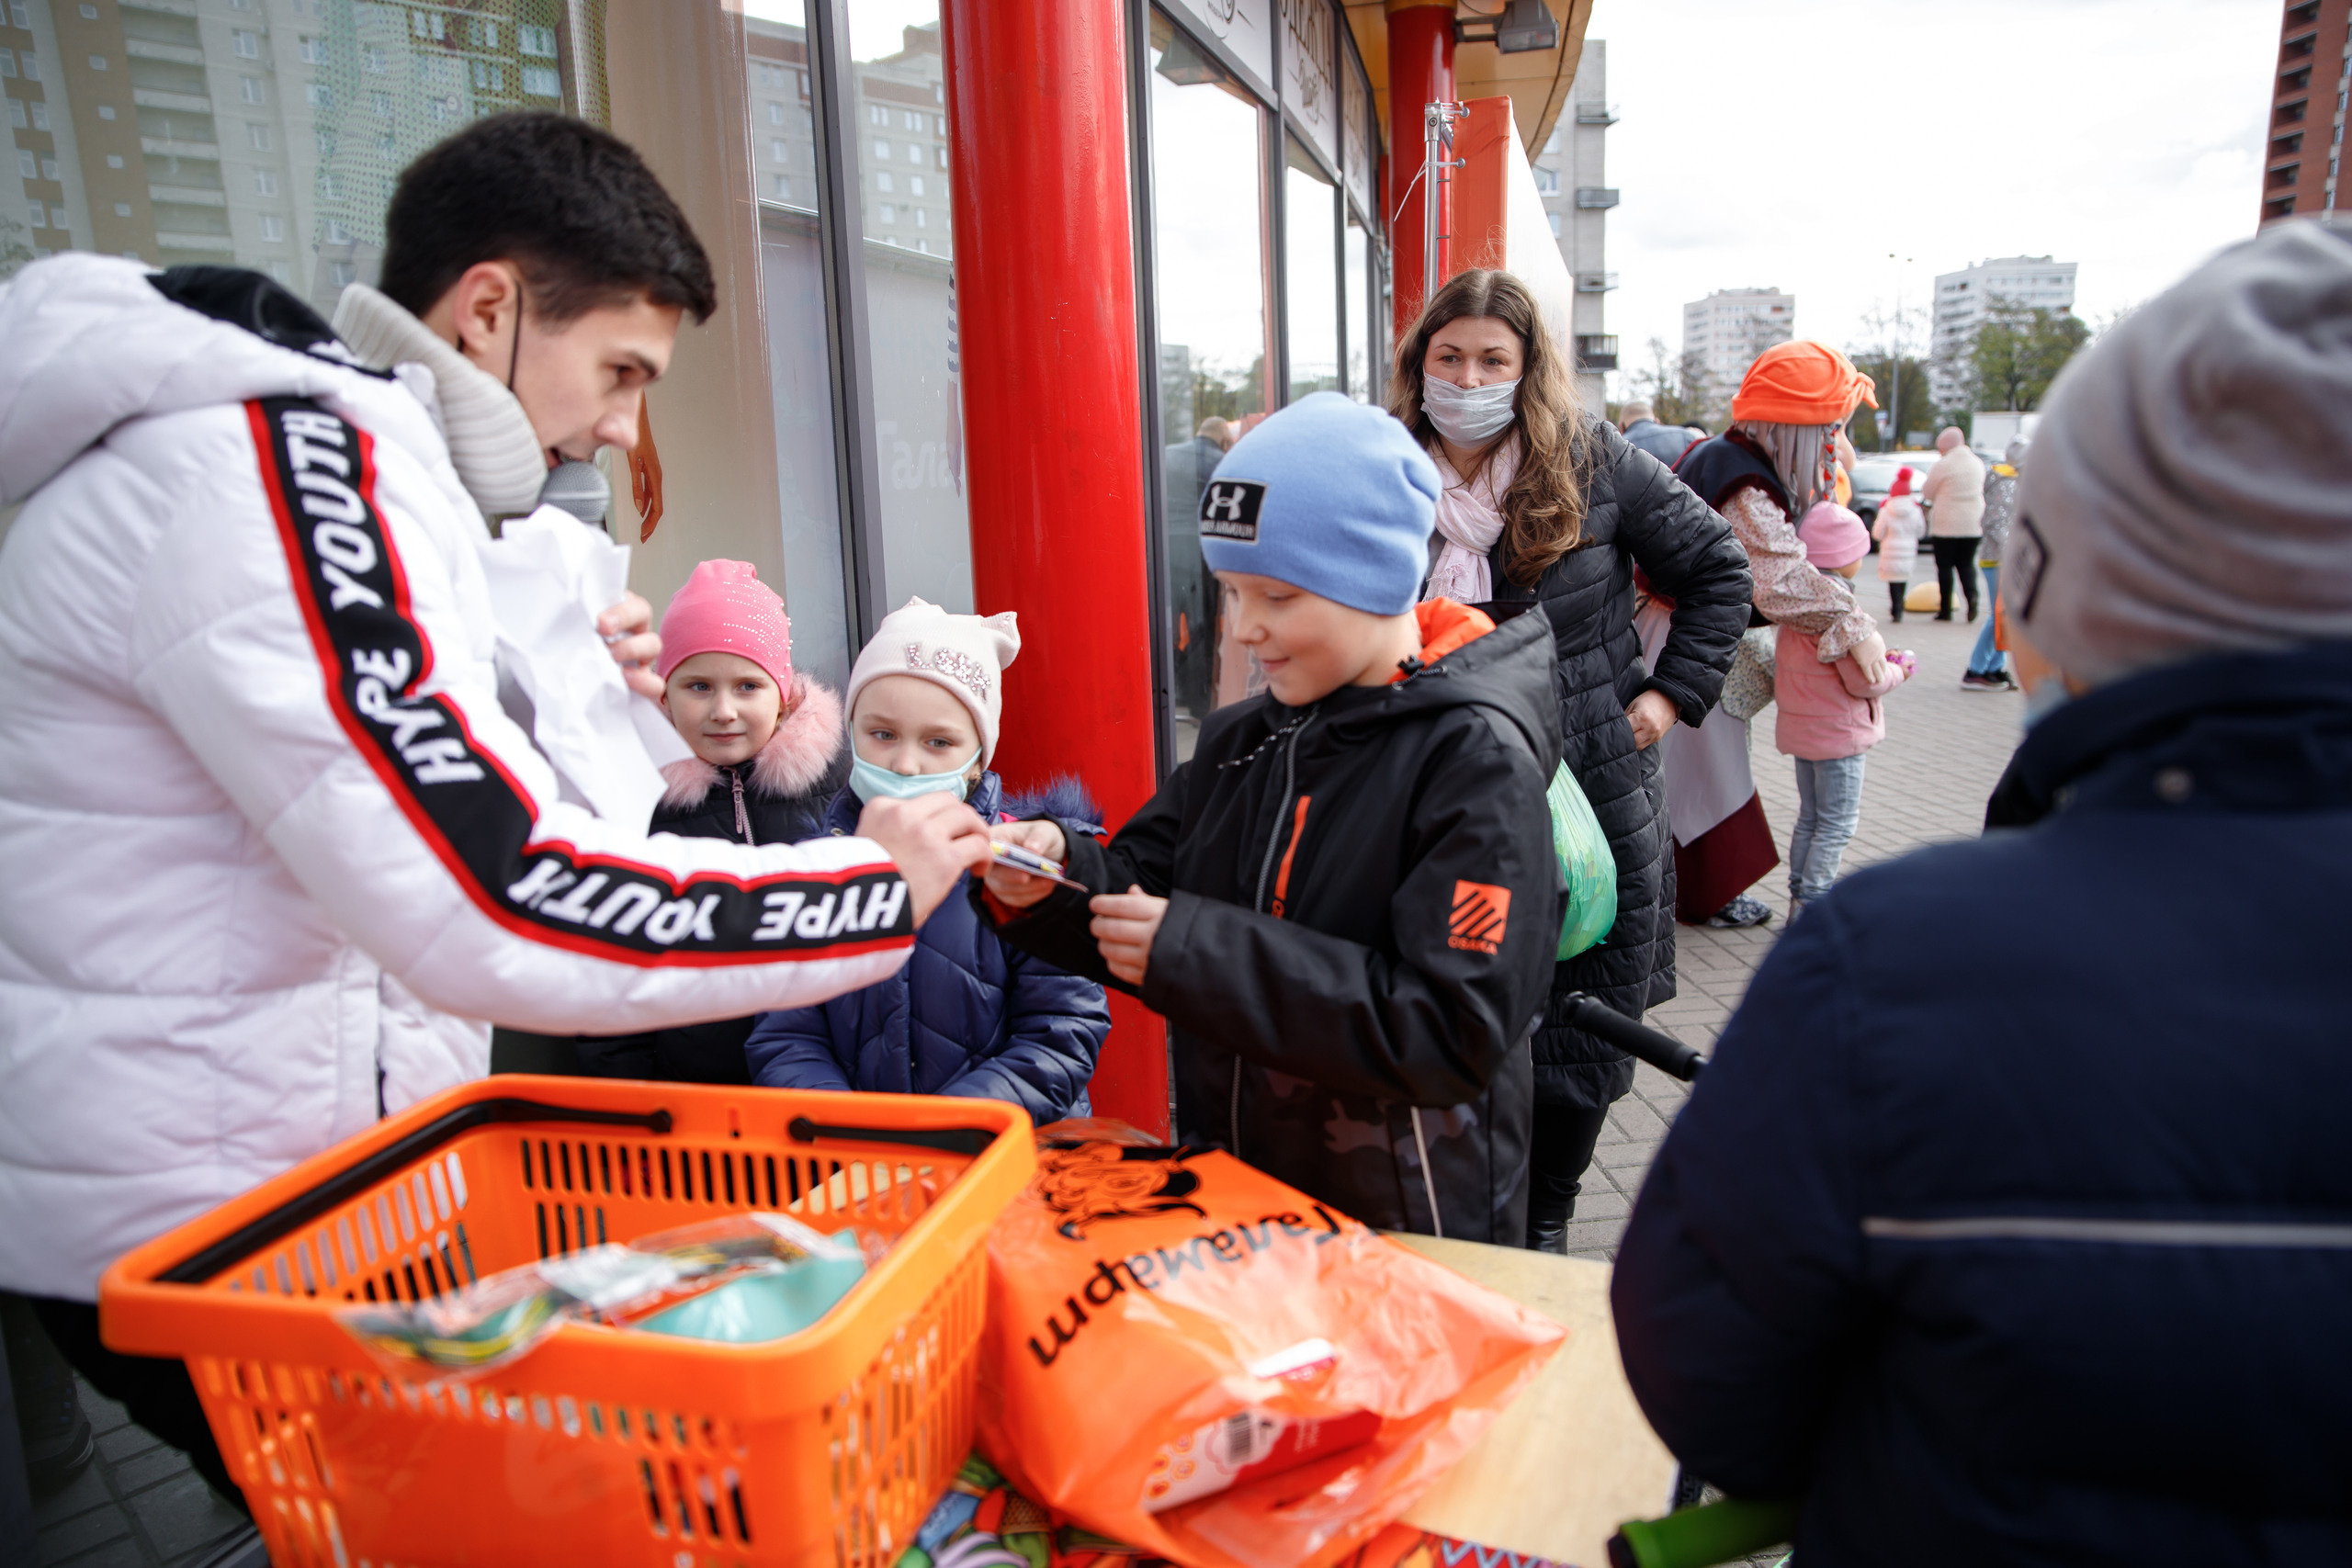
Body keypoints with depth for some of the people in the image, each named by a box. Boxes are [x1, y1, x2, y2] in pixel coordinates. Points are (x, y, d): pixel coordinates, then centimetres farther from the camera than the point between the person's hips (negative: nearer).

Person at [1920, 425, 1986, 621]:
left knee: (1945, 566, 4)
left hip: (1946, 525, -5)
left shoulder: (1943, 465, -11)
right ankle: (1972, 596, -11)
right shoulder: (1977, 463, 7)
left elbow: (1927, 492, -2)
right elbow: (1980, 489, 19)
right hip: (1972, 525, 5)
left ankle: (1945, 609, 5)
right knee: (1966, 564, 13)